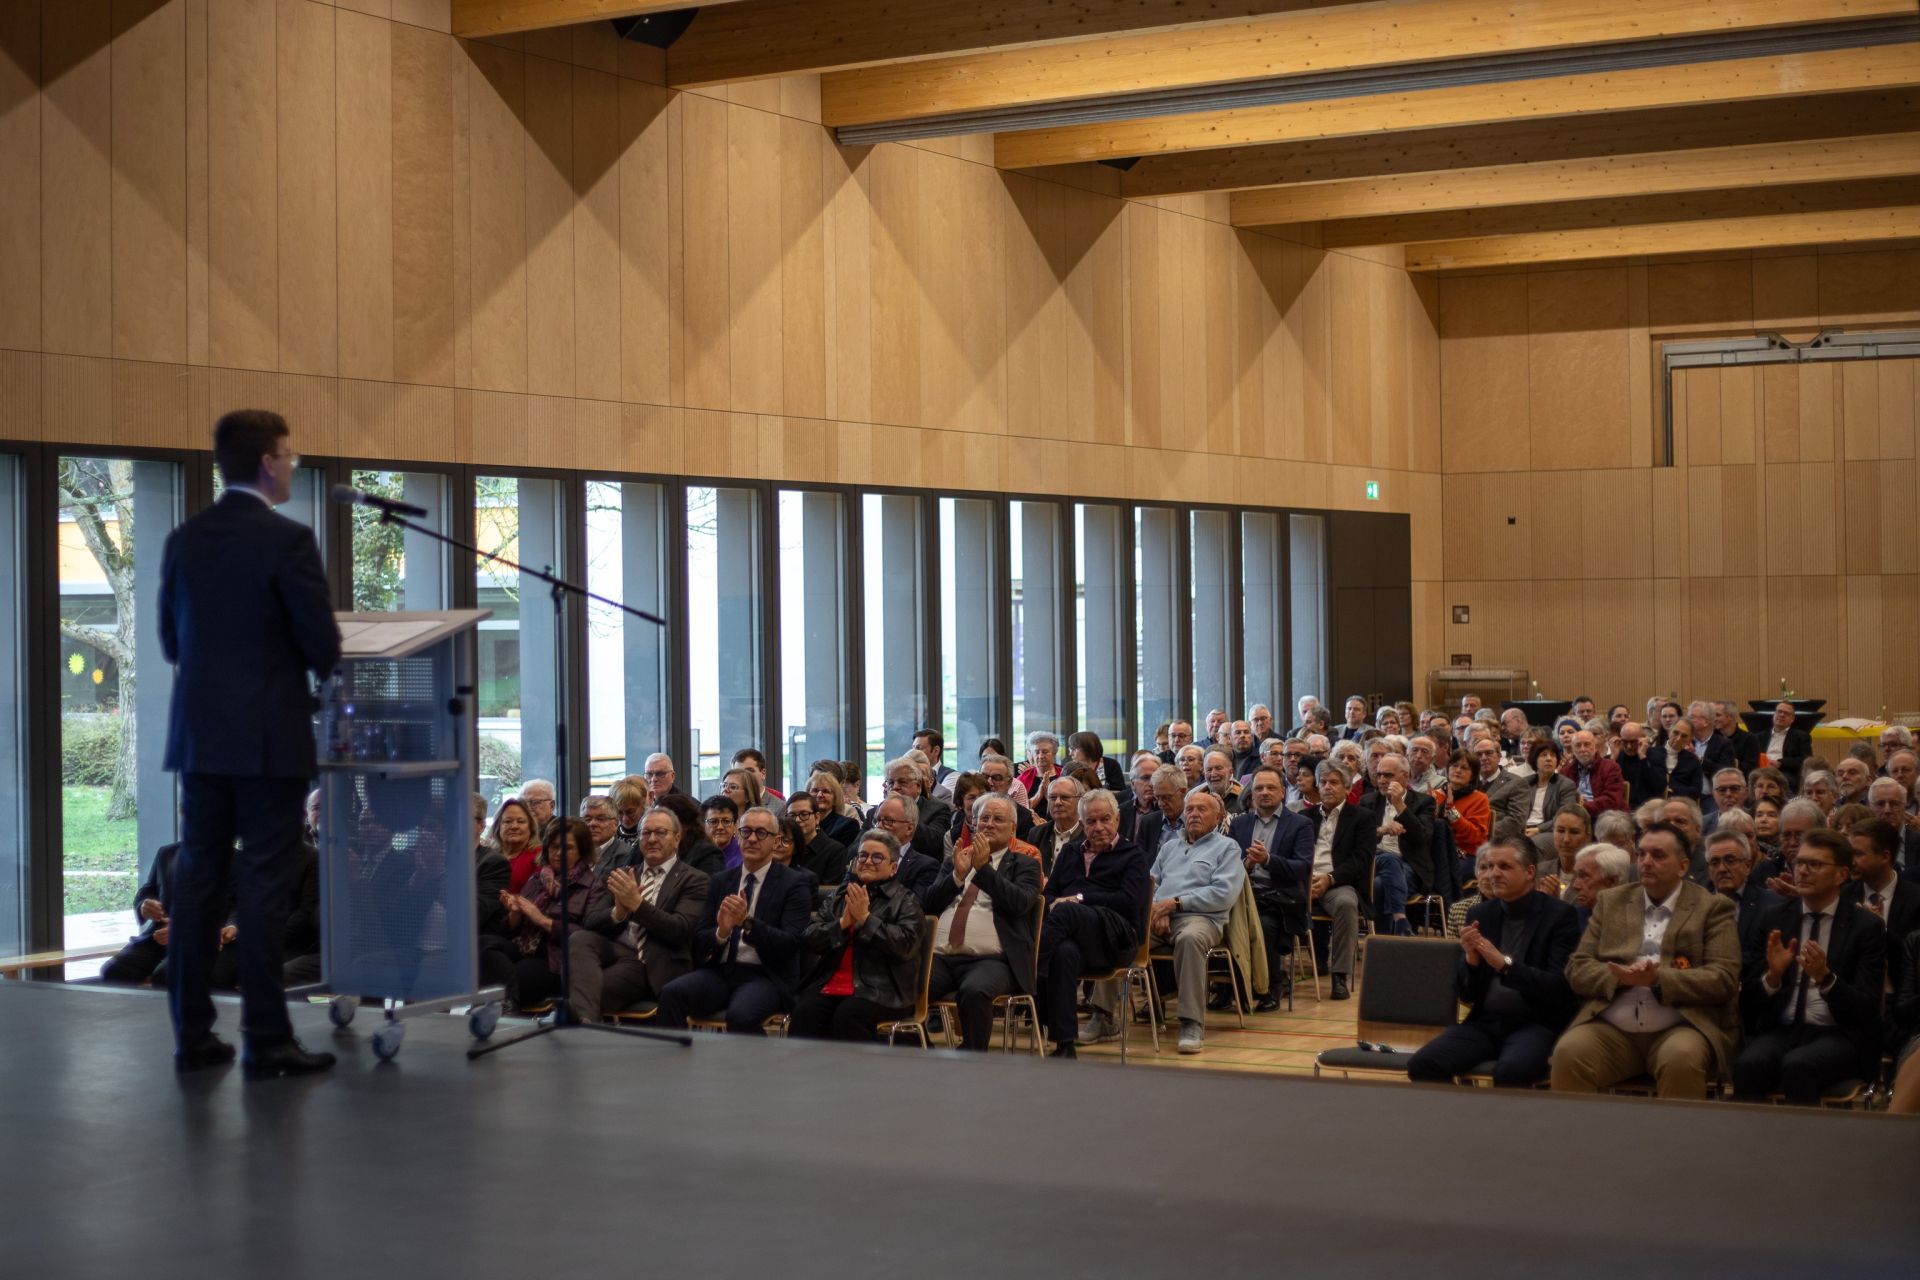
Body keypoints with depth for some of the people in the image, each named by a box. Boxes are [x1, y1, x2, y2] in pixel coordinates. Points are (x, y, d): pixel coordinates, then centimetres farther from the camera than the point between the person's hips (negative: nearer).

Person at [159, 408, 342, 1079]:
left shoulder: (183, 541, 6)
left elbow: (171, 641, 11)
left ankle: (192, 1035, 14)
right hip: (270, 737, -6)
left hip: (198, 734, 6)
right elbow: (323, 645, -13)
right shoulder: (287, 540, -12)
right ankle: (266, 1041, 0)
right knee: (264, 885, -2)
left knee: (197, 878, 10)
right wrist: (314, 667, 10)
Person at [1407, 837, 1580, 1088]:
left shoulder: (1559, 915, -2)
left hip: (1535, 1024, -4)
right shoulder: (1480, 915, 10)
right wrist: (1471, 959, -12)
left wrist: (1505, 963, -22)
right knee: (1423, 1064, -21)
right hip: (1485, 1022, 4)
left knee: (1511, 1070, -36)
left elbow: (1559, 987, -11)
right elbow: (1465, 995, 10)